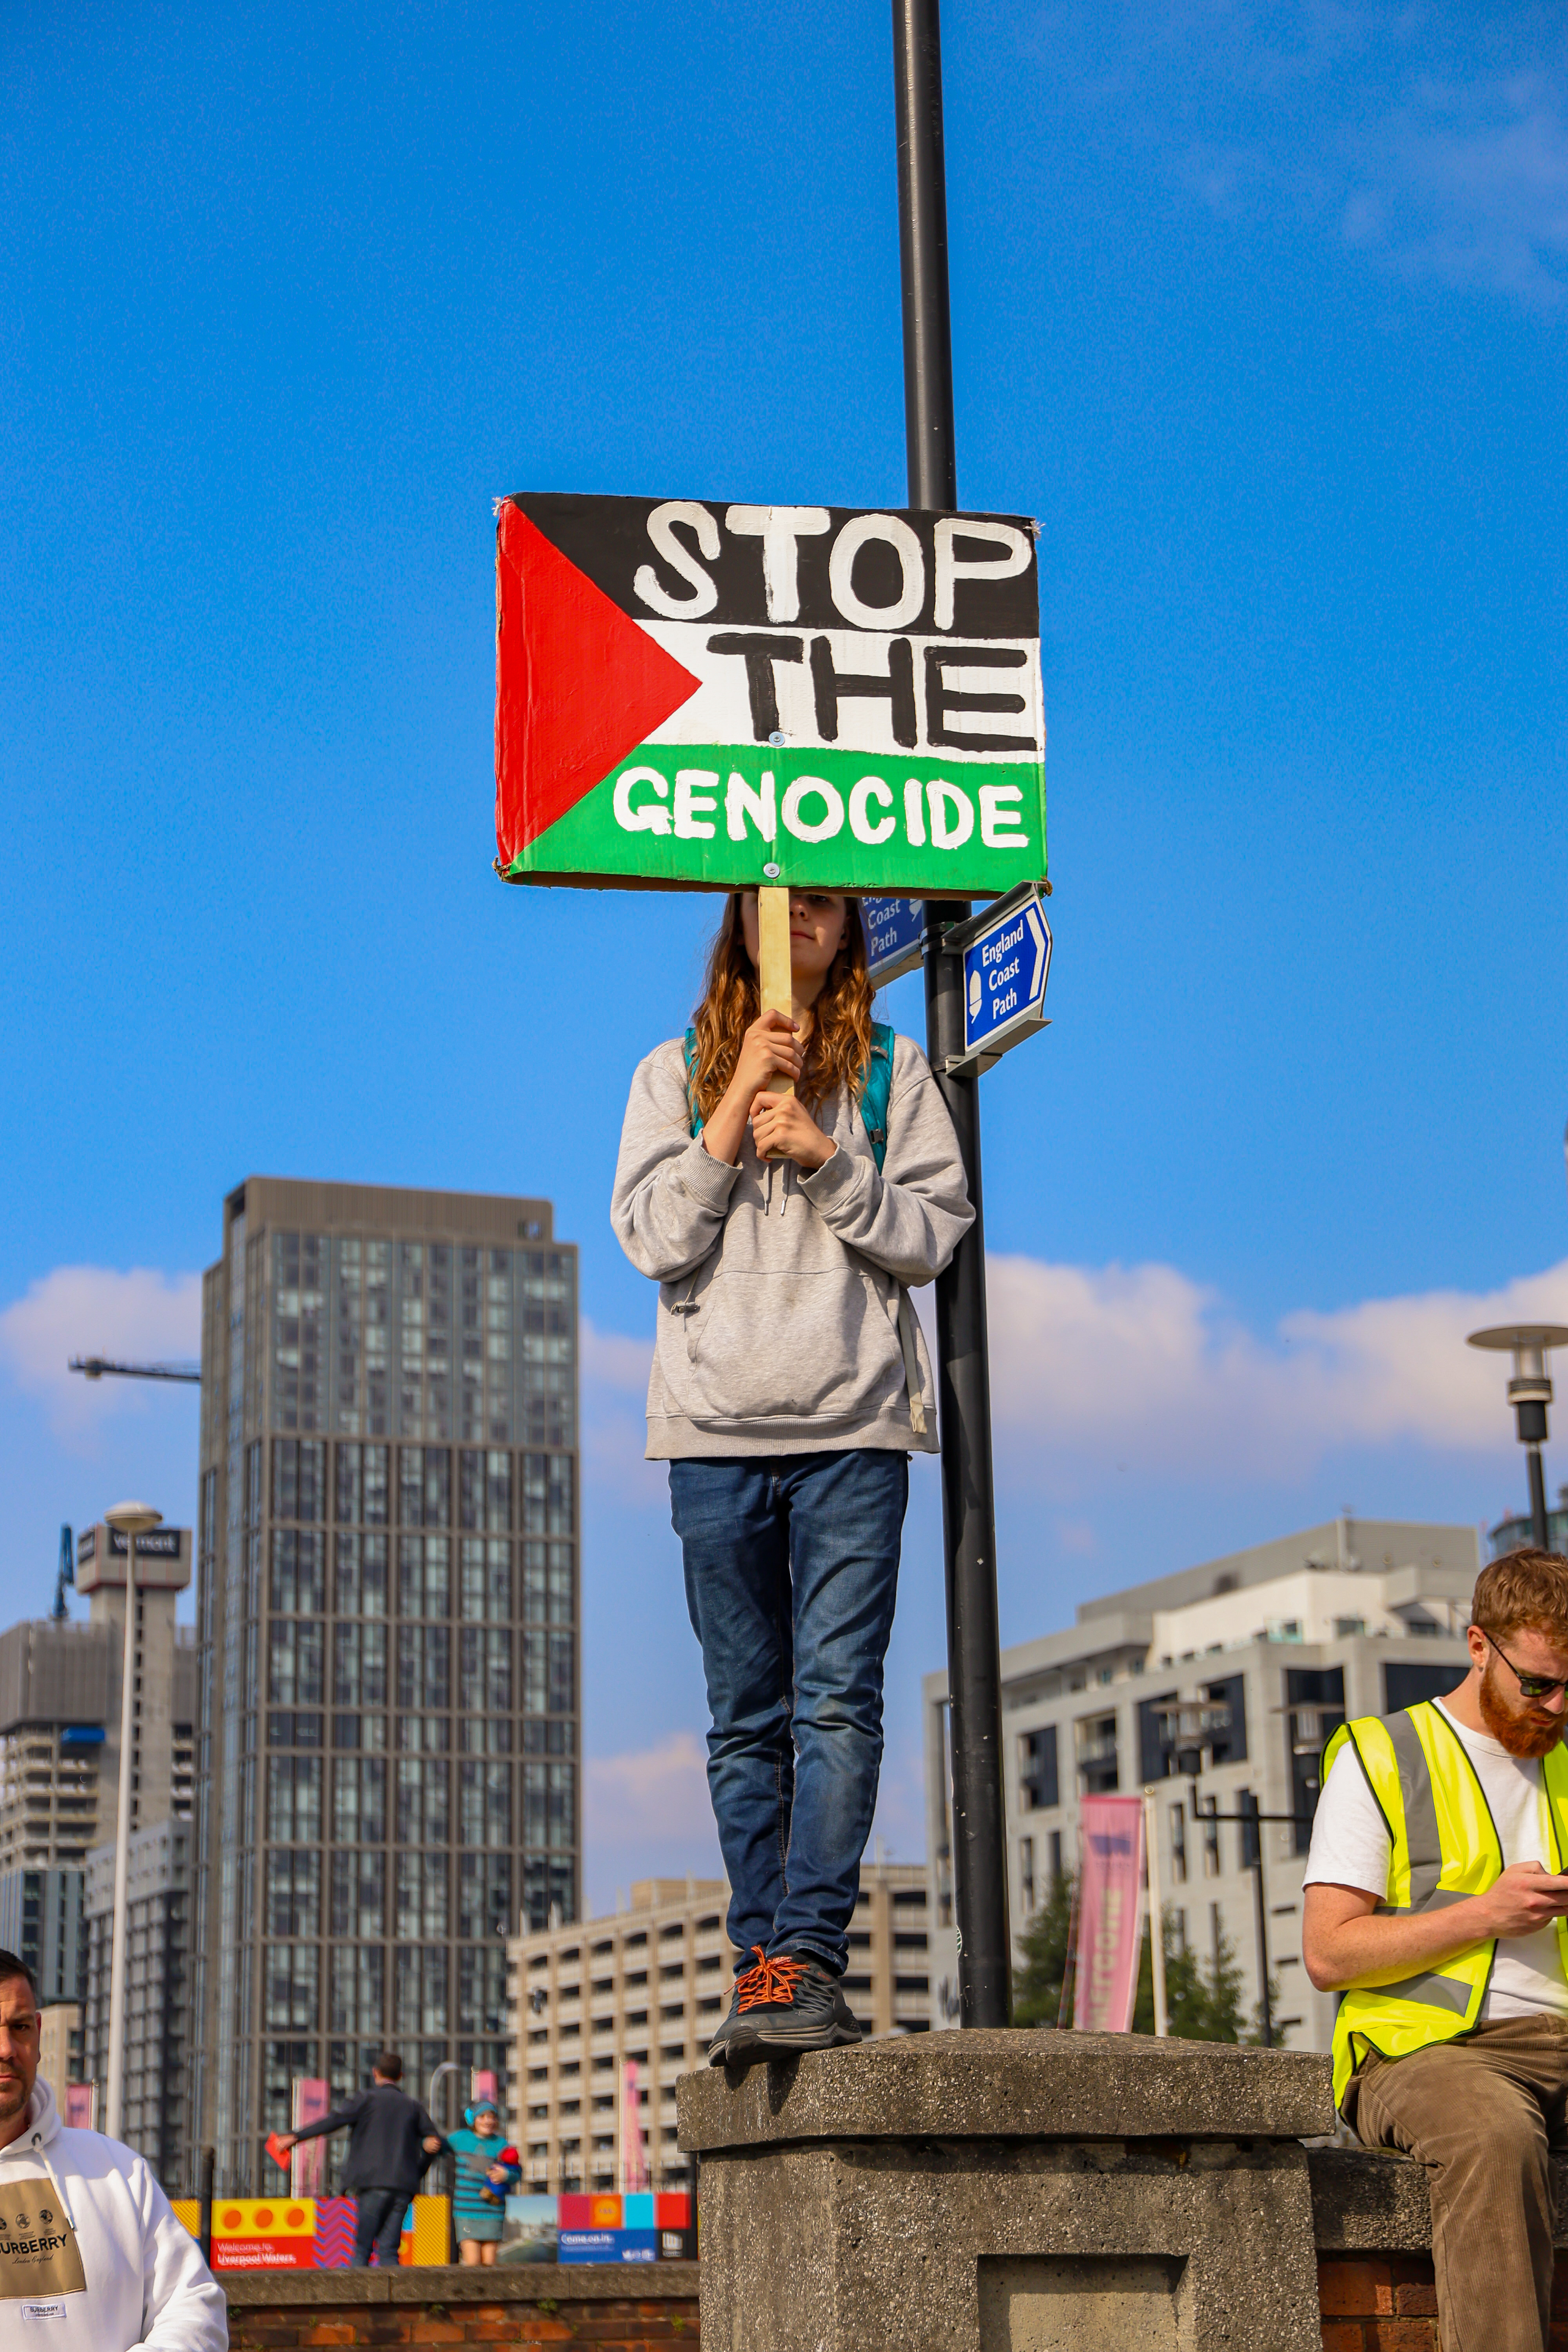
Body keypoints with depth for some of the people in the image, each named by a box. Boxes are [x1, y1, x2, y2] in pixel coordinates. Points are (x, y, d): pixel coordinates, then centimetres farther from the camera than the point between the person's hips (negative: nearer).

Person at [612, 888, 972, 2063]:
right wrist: (734, 1114, -7)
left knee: (838, 1700, -12)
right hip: (718, 1434, 1)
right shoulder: (677, 1074, 13)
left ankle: (809, 1963, -15)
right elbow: (653, 1238, 2)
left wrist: (826, 1158, -10)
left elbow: (934, 1234, 3)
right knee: (747, 1721, 3)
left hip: (854, 1432, -1)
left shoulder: (892, 1072, 11)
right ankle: (765, 1962, 7)